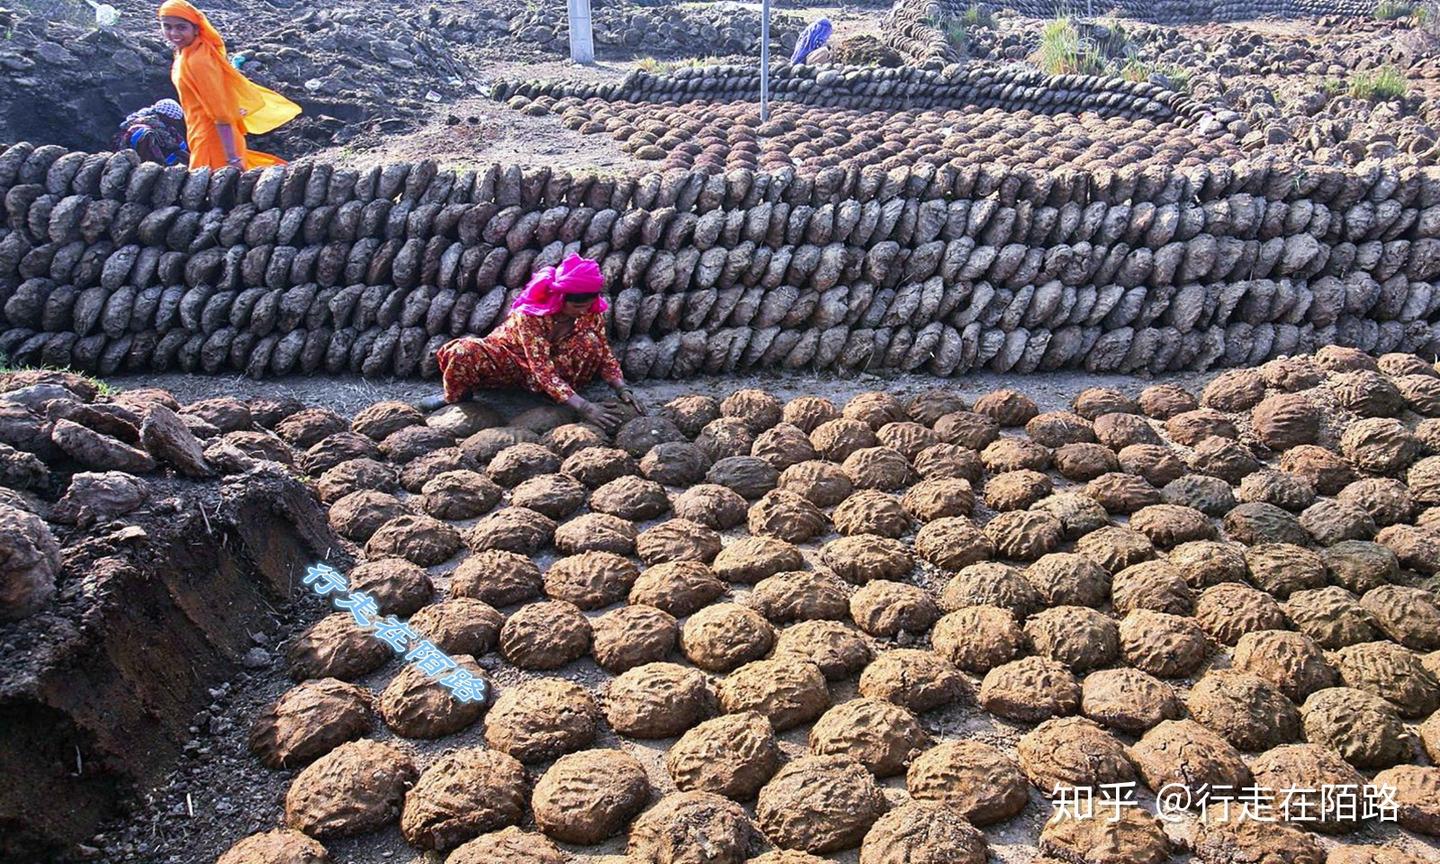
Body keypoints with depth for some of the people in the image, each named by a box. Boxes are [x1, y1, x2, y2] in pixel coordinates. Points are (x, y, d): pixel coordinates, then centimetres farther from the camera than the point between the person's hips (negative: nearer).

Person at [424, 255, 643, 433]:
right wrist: (584, 407, -49)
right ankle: (456, 396, -2)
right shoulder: (529, 314, -34)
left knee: (590, 342, -29)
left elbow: (604, 353, -13)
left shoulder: (591, 313, -20)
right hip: (510, 359, -2)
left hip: (556, 363, 2)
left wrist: (623, 389, -31)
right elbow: (543, 371, -39)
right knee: (464, 353, -34)